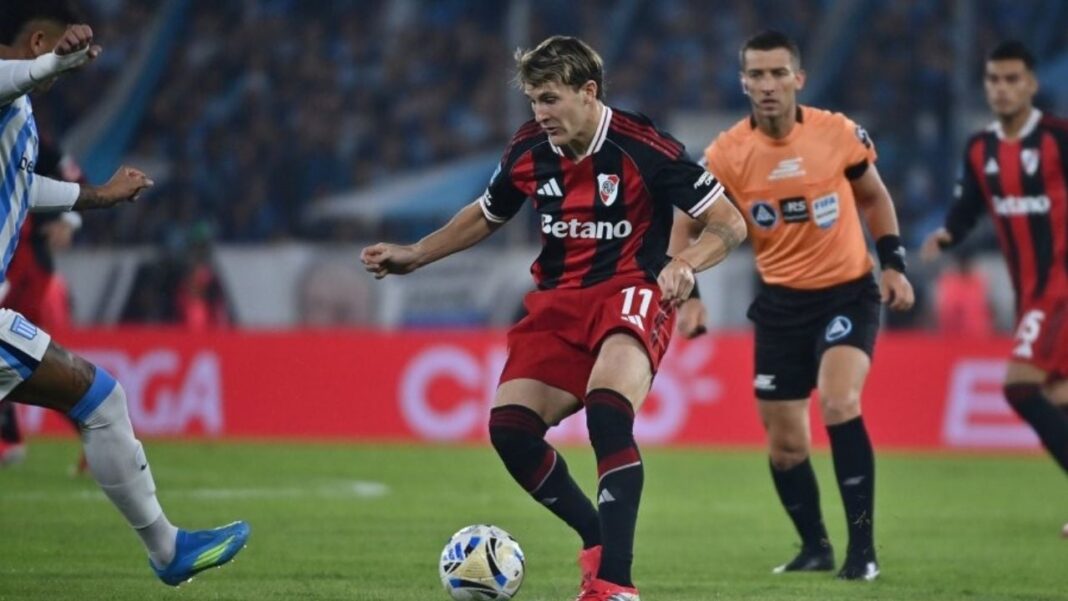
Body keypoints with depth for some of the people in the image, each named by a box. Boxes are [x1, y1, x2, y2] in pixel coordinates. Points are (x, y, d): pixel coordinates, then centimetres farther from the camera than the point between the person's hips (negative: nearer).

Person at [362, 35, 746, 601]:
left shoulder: (642, 148, -15)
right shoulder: (528, 150, 1)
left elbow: (730, 224, -10)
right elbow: (485, 215, 22)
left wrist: (684, 262, -29)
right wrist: (413, 255, 14)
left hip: (629, 294, -6)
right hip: (558, 301, 6)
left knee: (607, 415, -31)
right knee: (509, 427, -10)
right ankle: (599, 540, 11)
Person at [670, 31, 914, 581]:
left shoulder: (838, 133, -10)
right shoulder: (727, 154, -10)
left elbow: (873, 196, 8)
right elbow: (687, 225, 1)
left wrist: (893, 264, 0)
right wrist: (688, 294, -12)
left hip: (848, 291, -2)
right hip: (781, 302, 2)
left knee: (838, 402, -25)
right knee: (785, 445, 5)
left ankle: (862, 548, -17)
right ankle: (815, 547, 30)